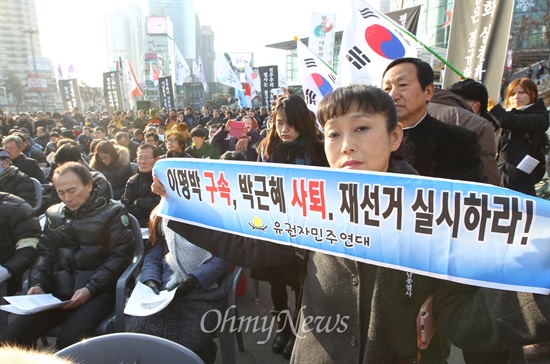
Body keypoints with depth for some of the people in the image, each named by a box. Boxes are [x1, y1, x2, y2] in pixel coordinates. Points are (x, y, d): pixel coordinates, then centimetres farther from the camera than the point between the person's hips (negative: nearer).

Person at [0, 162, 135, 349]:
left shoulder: (113, 211, 1)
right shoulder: (54, 214, 17)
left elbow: (120, 255, -6)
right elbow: (46, 253, 17)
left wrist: (90, 289, -16)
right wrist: (38, 283, -2)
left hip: (97, 292, -4)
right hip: (58, 292, 5)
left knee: (68, 341, -28)